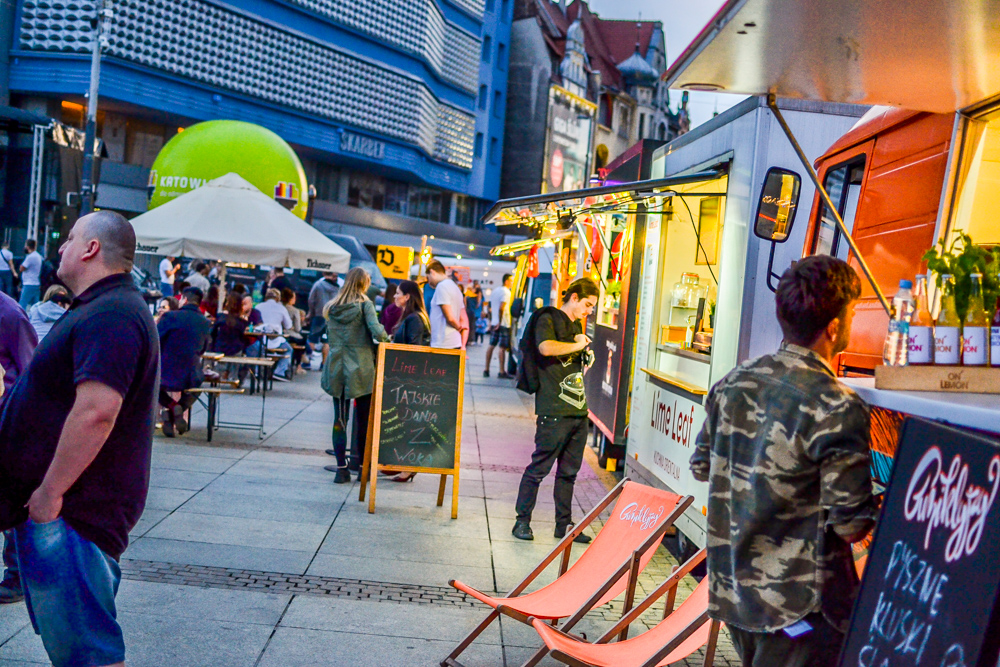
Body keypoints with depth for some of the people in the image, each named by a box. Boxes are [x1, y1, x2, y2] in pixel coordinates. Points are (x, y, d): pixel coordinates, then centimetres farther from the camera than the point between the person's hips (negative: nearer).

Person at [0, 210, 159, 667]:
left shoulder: (109, 316, -20)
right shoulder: (101, 310, 16)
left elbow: (96, 411, -31)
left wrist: (49, 491, -24)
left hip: (69, 510, -11)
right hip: (55, 508, 11)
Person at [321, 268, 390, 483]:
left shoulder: (332, 306, 7)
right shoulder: (365, 304, -6)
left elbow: (329, 334, 13)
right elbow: (377, 331, -17)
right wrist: (387, 339, 2)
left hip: (336, 367, 3)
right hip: (360, 369, -3)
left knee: (340, 419, 6)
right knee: (364, 419, 10)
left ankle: (342, 468, 3)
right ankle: (360, 463, 16)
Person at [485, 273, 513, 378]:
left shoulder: (495, 291, 16)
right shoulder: (506, 292, -11)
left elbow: (490, 308, 18)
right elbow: (501, 308, -20)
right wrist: (499, 322, -17)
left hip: (494, 323, 8)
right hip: (504, 324, -8)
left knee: (491, 346, 11)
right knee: (502, 347, -6)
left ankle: (486, 370, 12)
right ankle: (502, 372, -5)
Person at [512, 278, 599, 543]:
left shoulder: (577, 325, 22)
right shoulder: (548, 319, -4)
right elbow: (546, 347, -26)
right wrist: (577, 345, -12)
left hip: (579, 411, 8)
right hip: (554, 412, -8)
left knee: (569, 471, 12)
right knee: (539, 468, -2)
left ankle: (564, 525, 21)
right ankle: (522, 520, 9)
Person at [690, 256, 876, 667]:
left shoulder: (732, 384, 1)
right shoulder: (838, 409, -20)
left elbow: (701, 466, 12)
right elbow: (851, 525, -17)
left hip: (731, 586, 7)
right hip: (798, 603, -7)